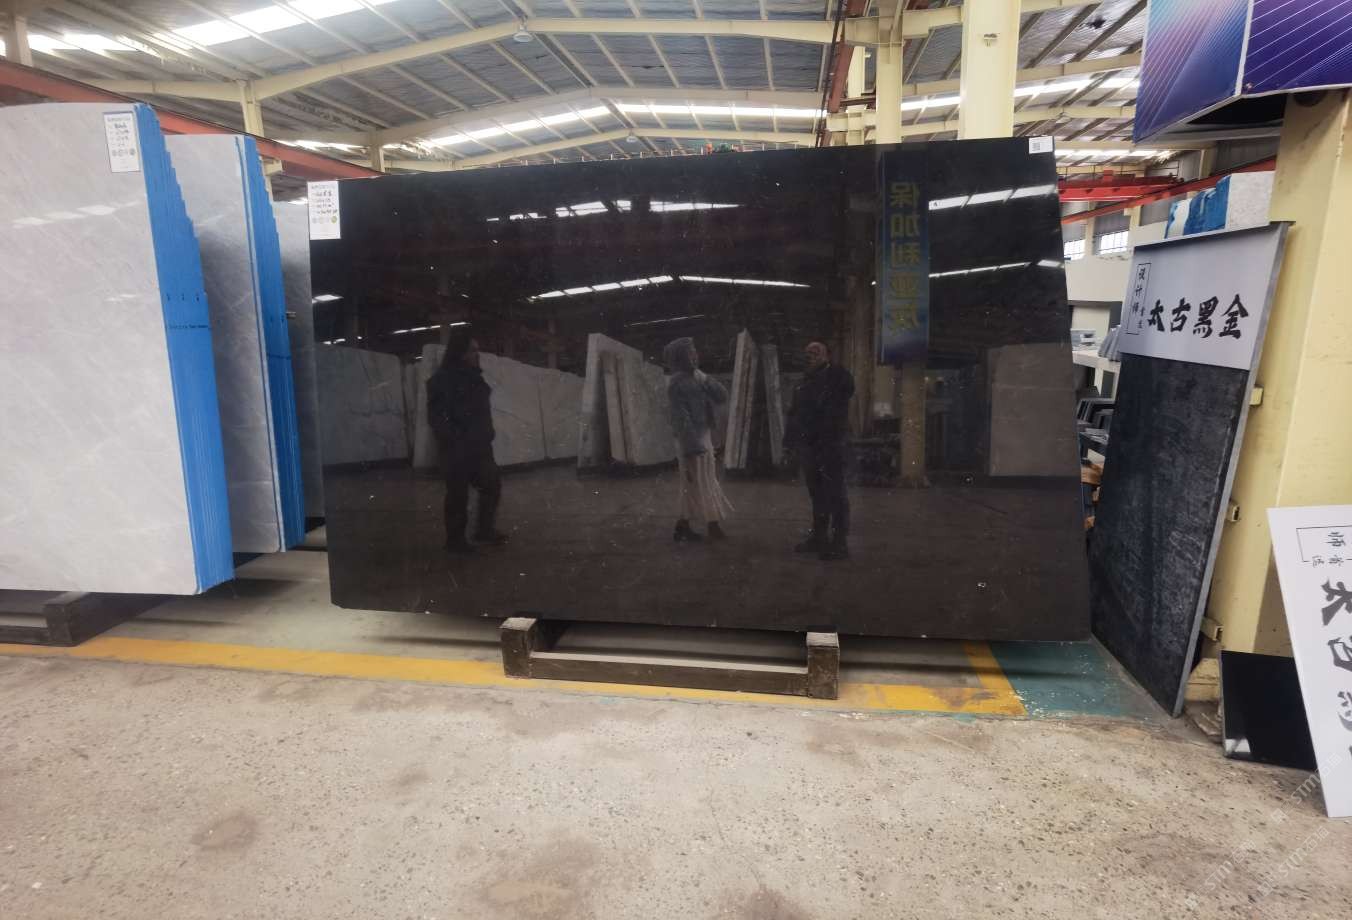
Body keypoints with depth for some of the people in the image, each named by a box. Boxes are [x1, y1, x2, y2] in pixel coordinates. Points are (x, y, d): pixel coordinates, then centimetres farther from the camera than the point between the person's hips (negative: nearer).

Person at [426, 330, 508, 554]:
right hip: (457, 449, -7)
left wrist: (486, 435, 9)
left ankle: (486, 530, 25)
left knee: (492, 485, 11)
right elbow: (436, 416, -15)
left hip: (479, 446, 7)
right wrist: (455, 440, -21)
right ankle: (455, 538, 14)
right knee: (458, 494, 1)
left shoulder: (474, 377, 11)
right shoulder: (442, 380, -10)